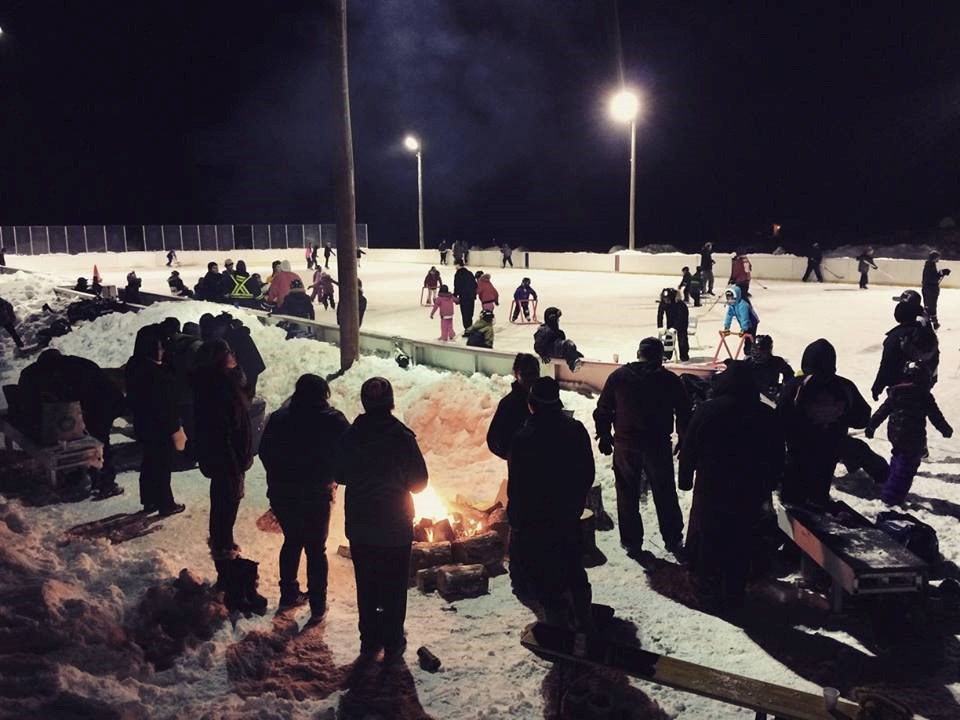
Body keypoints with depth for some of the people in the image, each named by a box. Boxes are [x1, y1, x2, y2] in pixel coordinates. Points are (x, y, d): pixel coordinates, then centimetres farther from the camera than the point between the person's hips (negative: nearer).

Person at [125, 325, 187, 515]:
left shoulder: (134, 367, 4)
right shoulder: (155, 372, -26)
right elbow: (164, 404, -24)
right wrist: (174, 428, -16)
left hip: (142, 424, 9)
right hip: (160, 427, -9)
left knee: (149, 462, 19)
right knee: (163, 465, 4)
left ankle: (149, 500, 29)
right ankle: (166, 504, 14)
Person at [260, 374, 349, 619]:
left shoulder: (278, 418, 0)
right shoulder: (333, 420, -10)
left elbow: (264, 452, 6)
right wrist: (332, 478, 7)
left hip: (280, 494, 4)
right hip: (315, 496, -4)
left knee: (292, 540, 23)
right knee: (316, 549, 9)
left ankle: (288, 594, 33)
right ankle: (318, 606, 13)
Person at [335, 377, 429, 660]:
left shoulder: (351, 436, -9)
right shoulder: (403, 437, -17)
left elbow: (340, 475, 3)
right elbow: (419, 482, -8)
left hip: (359, 527, 2)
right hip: (396, 528, -2)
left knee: (366, 585, 17)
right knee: (394, 587, 13)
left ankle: (369, 641, 26)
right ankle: (393, 643, 21)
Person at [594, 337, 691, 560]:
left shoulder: (618, 377, -4)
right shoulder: (670, 380, -4)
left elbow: (602, 411, -1)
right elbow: (684, 414, 1)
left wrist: (604, 437, 12)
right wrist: (685, 441, 14)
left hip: (625, 445, 0)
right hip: (658, 445, 0)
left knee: (627, 495, 13)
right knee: (665, 495, 14)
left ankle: (632, 543, 19)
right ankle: (673, 541, 22)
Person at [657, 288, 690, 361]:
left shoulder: (679, 303, -36)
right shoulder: (662, 304, -24)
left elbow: (680, 317, -35)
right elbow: (660, 315, -21)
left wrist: (674, 327, -42)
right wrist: (660, 327, -30)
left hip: (682, 320, -4)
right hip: (671, 319, 4)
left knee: (682, 336, -10)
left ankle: (684, 356, -3)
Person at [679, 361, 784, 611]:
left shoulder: (708, 410, -12)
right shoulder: (767, 415, -2)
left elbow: (688, 448, -6)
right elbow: (777, 460, 7)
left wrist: (685, 479, 7)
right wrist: (765, 489, 17)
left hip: (710, 490, -2)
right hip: (750, 494, 2)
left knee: (705, 542, 11)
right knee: (740, 545, 11)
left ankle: (707, 589, 19)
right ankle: (733, 595, 19)